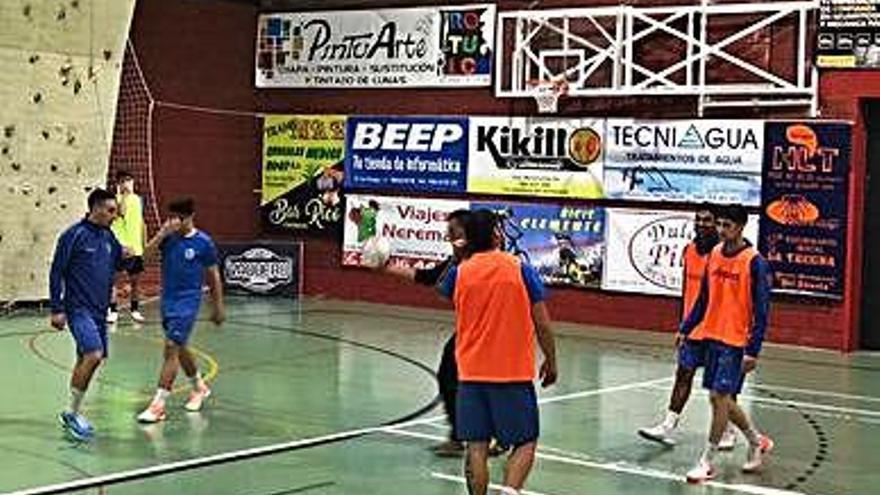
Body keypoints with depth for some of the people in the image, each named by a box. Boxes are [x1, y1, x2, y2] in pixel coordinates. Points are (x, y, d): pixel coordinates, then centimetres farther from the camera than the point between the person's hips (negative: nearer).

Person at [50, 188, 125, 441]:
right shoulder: (74, 235, -11)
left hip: (99, 310, 8)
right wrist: (57, 309, -10)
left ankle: (72, 414, 24)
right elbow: (56, 272, -8)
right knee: (93, 355, -20)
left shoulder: (108, 236, 9)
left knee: (88, 359, 11)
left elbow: (120, 262, 21)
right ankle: (73, 413, -7)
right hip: (79, 308, -8)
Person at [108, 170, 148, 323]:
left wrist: (145, 244, 17)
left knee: (135, 279, 10)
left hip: (136, 247, 5)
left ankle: (135, 309, 19)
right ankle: (113, 310, 4)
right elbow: (121, 213, -25)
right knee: (114, 278, -3)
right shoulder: (117, 199, -4)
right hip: (120, 246, -5)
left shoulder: (138, 199, 12)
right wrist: (125, 195, -23)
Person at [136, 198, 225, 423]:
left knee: (172, 348, -13)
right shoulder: (169, 237, 2)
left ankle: (158, 404, -12)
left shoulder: (203, 242, -8)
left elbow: (213, 276, 0)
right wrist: (163, 232, -24)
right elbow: (148, 251, -14)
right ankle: (200, 387, 41)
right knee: (179, 348, 18)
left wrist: (218, 307, 3)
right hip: (168, 300, 6)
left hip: (188, 301, -6)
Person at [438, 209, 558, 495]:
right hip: (515, 374, -2)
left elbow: (443, 289, 26)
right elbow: (542, 325, -5)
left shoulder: (459, 272, 0)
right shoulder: (520, 269, -6)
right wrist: (551, 361, 8)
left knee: (476, 447, 6)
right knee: (525, 443, 6)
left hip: (471, 374, 2)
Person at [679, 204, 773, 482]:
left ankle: (708, 462, 3)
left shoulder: (754, 263, -13)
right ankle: (757, 442, 32)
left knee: (720, 397, -7)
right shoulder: (715, 254, 7)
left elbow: (761, 311, -13)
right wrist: (686, 328, 12)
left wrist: (753, 351, -17)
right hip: (712, 336, 7)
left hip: (736, 342, -7)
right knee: (719, 398, 12)